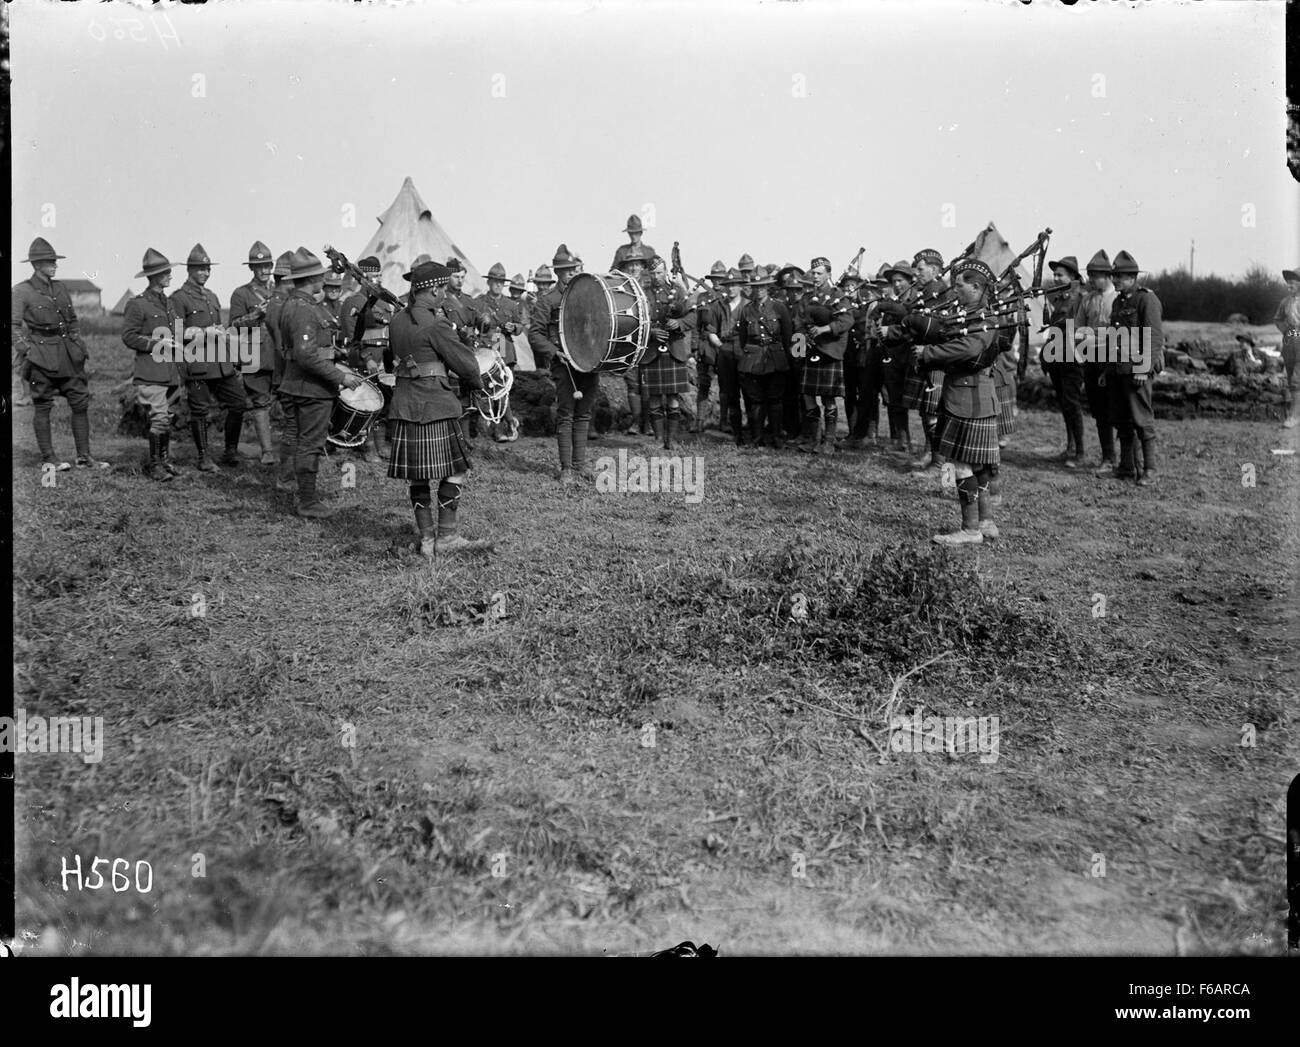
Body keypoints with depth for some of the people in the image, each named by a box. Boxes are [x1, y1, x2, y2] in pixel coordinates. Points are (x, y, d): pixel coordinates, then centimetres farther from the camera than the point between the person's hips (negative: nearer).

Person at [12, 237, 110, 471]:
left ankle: (84, 457, 8)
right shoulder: (22, 291, -3)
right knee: (43, 406, 1)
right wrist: (25, 352, -15)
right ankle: (47, 459, 8)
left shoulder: (60, 289, 14)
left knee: (81, 402, 2)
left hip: (68, 355, 6)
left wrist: (78, 343, 11)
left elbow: (73, 320, 23)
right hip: (41, 357, -6)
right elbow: (14, 325, -6)